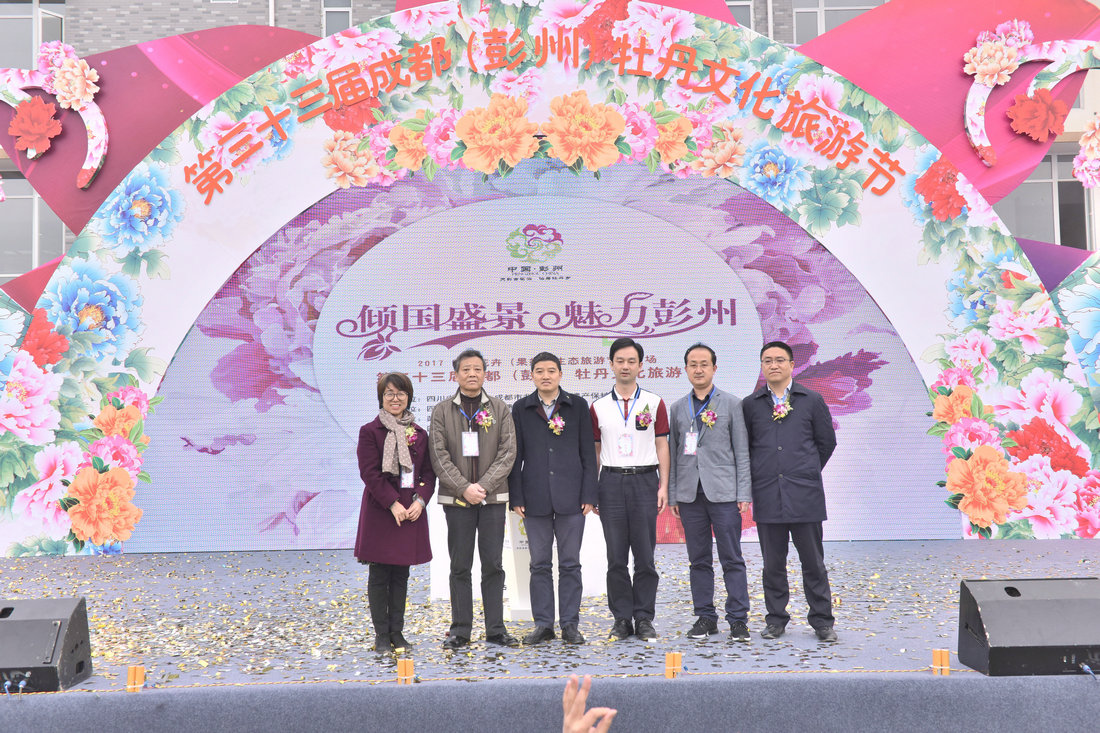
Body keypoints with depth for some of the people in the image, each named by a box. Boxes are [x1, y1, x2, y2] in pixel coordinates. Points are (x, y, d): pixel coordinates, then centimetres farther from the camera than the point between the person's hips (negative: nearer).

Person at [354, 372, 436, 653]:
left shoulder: (418, 433, 10)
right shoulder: (370, 431, -3)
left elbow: (428, 472, 9)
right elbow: (370, 473, -9)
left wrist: (420, 501, -8)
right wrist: (393, 504, -17)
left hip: (411, 511, 4)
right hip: (380, 511, -4)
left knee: (401, 575, 9)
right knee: (379, 576, 2)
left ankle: (397, 631, 17)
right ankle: (381, 634, 11)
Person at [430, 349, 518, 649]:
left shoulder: (500, 409, 6)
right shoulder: (442, 411, 5)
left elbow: (508, 452, -1)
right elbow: (439, 456, -2)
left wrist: (484, 485, -12)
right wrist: (463, 488, -13)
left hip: (493, 498, 1)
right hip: (456, 499, 0)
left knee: (493, 565, 5)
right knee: (460, 566, 5)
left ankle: (495, 629, 12)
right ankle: (460, 630, 13)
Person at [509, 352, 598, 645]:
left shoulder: (577, 406, 5)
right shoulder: (520, 409, 7)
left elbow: (588, 453, 4)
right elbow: (515, 456, 7)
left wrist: (589, 494, -2)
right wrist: (516, 497, 1)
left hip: (570, 497, -1)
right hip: (536, 498, 1)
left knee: (570, 564, 4)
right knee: (540, 564, 6)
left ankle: (570, 624, 13)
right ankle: (543, 624, 15)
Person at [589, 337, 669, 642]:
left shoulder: (654, 403, 5)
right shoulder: (598, 407, 8)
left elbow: (662, 446, 5)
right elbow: (594, 451, 10)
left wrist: (663, 486, -3)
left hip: (645, 482, -1)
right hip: (611, 483, 1)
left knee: (645, 556, 1)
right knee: (616, 557, 4)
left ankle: (644, 619, 11)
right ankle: (622, 619, 13)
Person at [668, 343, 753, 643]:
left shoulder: (731, 404, 4)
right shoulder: (678, 408, 12)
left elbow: (742, 451, 2)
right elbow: (672, 453, 13)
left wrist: (744, 494, -4)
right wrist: (672, 495, 7)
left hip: (723, 492, -3)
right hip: (690, 494, 3)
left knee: (732, 559, -1)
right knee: (699, 560, 7)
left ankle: (738, 620, 5)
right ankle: (705, 618, 16)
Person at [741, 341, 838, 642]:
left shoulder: (812, 400, 3)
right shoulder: (750, 405, 6)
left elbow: (827, 442, 10)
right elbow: (743, 446, 13)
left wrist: (807, 471, 12)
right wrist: (758, 475, 10)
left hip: (804, 493, -1)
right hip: (767, 494, 1)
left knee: (813, 561, 5)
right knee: (773, 563, 8)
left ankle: (822, 620, 16)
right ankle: (776, 619, 20)